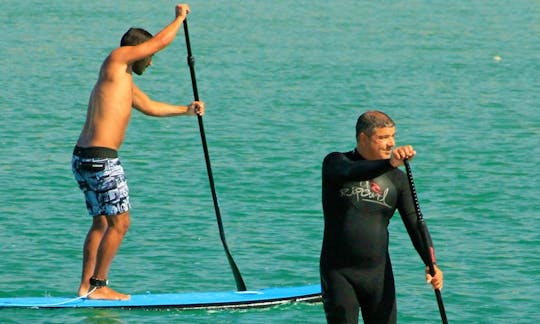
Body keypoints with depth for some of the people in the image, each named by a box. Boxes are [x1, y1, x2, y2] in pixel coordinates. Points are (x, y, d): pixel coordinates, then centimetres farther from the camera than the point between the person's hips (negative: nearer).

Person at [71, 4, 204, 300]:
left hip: (83, 158, 10)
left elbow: (151, 107, 35)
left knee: (101, 223, 17)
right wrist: (180, 17, 14)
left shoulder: (124, 82, 23)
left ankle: (86, 285, 16)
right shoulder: (117, 59, -4)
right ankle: (97, 286, -4)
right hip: (101, 159, -10)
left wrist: (185, 110, 35)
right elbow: (161, 41, -2)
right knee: (119, 223, -5)